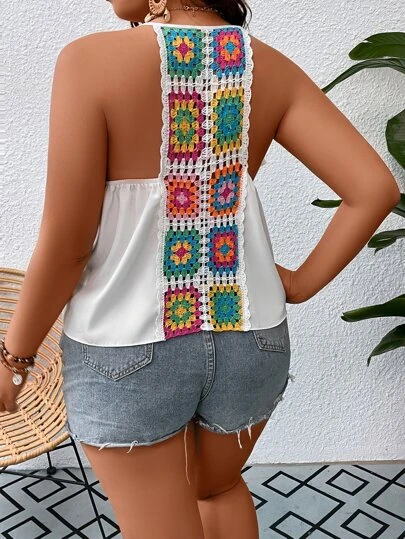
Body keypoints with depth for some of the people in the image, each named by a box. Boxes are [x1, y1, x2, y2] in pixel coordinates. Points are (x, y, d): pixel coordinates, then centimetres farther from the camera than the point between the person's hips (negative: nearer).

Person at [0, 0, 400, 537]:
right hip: (251, 340, 5)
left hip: (126, 351, -4)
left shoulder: (92, 60, -14)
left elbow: (66, 245, -14)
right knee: (218, 486, 32)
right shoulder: (271, 68, -2)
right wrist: (303, 282, 3)